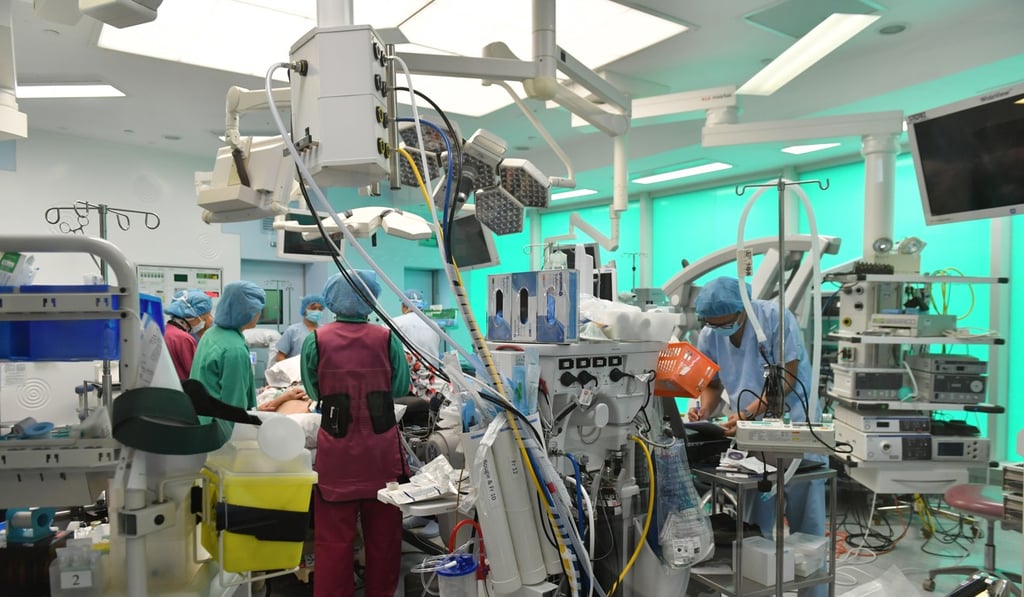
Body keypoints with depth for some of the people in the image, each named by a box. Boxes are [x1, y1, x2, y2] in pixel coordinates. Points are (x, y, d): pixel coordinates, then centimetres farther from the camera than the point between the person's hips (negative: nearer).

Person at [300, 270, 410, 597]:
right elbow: (400, 389, 2)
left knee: (334, 536, 10)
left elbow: (314, 391, 4)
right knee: (383, 533, 16)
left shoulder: (316, 340, -7)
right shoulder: (388, 339, -7)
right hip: (382, 448, 1)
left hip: (336, 450, -1)